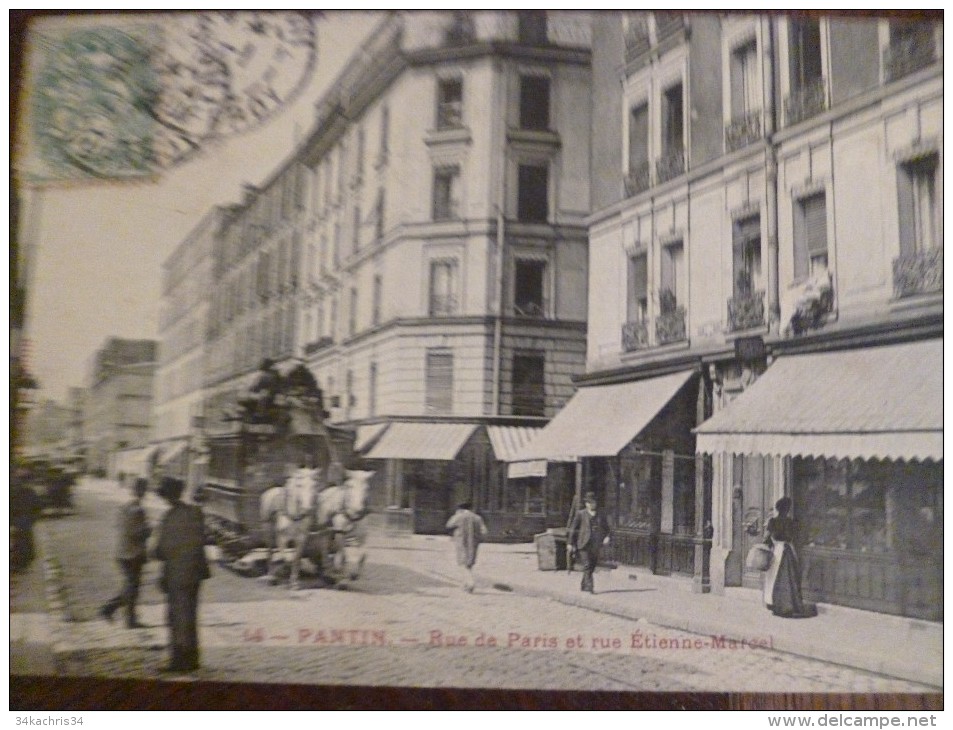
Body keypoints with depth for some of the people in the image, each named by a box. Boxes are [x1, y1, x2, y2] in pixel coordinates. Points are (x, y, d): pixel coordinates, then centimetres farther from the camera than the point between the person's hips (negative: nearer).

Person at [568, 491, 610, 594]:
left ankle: (584, 586, 25)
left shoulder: (600, 515, 11)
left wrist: (606, 536, -3)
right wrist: (570, 543, 1)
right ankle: (589, 587, -18)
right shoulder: (580, 514, 2)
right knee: (587, 566, -13)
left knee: (592, 566, 9)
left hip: (596, 545, 4)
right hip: (584, 544, -4)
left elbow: (606, 528, 19)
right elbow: (573, 528, 3)